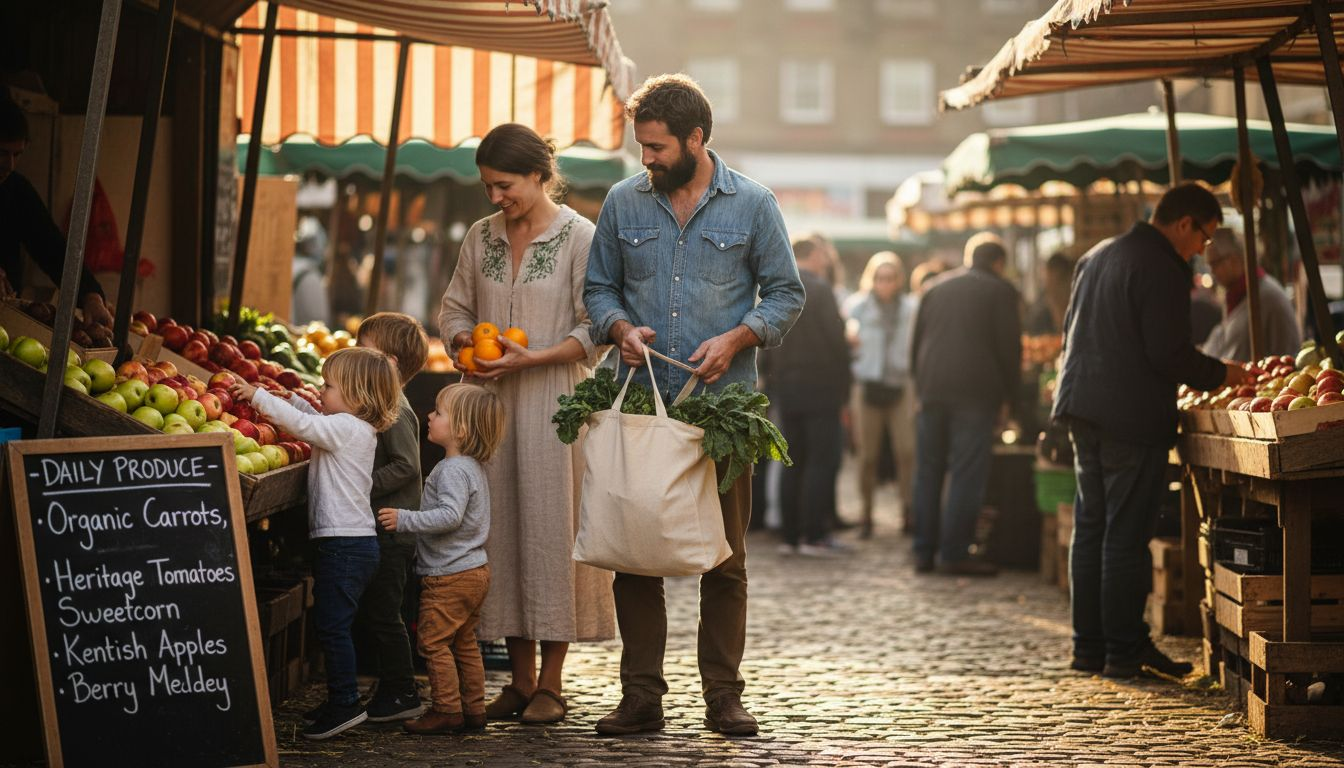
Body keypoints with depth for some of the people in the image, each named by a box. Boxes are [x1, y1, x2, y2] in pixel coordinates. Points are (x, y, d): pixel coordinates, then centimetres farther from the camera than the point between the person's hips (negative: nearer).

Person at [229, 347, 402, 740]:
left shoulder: (346, 428, -13)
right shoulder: (355, 428, 16)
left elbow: (301, 424, -20)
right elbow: (314, 421, 32)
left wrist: (257, 396, -12)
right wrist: (292, 399, 20)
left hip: (344, 543, -10)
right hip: (354, 541, 10)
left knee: (332, 624, -8)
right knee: (332, 624, 15)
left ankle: (345, 703, -7)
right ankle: (341, 702, 20)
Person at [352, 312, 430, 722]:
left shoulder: (394, 411, -16)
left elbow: (406, 466, -22)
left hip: (391, 532, -10)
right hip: (376, 530, 10)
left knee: (382, 614, -4)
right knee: (374, 613, 14)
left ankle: (401, 694, 3)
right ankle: (392, 691, 22)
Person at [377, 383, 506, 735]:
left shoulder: (454, 470, -19)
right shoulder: (472, 467, 13)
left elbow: (450, 515, -31)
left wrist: (405, 519, -28)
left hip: (450, 575, -10)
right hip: (474, 570, 10)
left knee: (434, 641, -4)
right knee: (464, 643, 15)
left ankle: (447, 710, -2)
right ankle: (473, 709, 19)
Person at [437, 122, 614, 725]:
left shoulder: (579, 237, -4)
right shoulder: (482, 236, 11)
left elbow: (594, 331, -7)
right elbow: (454, 308, 19)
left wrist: (530, 358, -16)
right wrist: (466, 344, -2)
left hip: (554, 400, -5)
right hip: (491, 401, 5)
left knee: (551, 525, -4)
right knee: (499, 525, 4)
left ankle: (551, 684, 3)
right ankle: (520, 678, 13)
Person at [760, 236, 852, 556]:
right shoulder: (819, 289, -10)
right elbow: (837, 339, -13)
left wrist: (771, 381, 16)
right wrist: (843, 386, -6)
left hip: (786, 387, 7)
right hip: (820, 387, -7)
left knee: (793, 463, 10)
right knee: (822, 461, -4)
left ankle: (790, 535, 9)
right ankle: (814, 536, -8)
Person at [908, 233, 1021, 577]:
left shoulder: (936, 287, 15)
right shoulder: (1000, 291, 0)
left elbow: (915, 342, 16)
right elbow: (1009, 347, -4)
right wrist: (1006, 395, 4)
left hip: (932, 391, 5)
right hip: (976, 393, -5)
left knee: (928, 472, 10)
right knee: (967, 474, -3)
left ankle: (924, 552, 10)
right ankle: (954, 554, -6)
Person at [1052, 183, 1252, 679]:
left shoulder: (1098, 257, 16)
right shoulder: (1162, 269, -13)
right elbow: (1169, 353, -18)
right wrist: (1222, 375, -2)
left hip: (1084, 412, 9)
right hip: (1133, 419, -9)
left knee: (1090, 528, 12)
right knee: (1127, 536, -4)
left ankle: (1089, 646, 16)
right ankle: (1124, 651, 0)